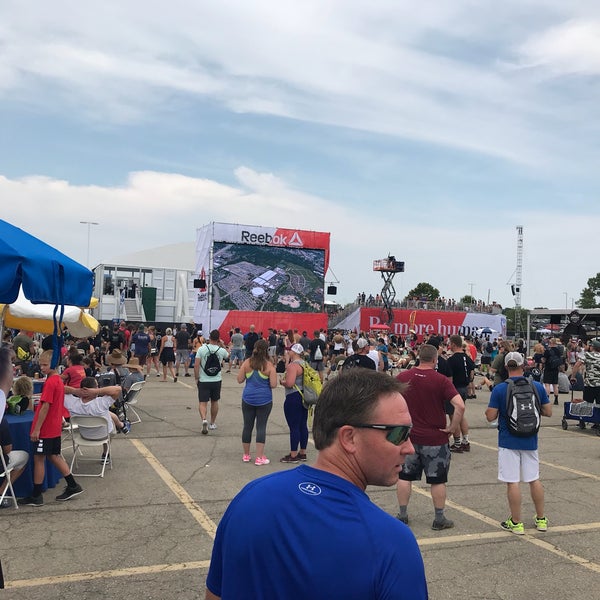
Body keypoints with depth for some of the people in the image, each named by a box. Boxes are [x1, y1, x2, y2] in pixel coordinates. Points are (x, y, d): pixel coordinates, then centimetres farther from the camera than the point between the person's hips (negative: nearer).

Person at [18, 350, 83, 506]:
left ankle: (36, 496, 11)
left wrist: (36, 429, -18)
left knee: (38, 459, 2)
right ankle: (73, 486, 19)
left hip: (45, 429, -9)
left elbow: (45, 407, -21)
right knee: (54, 456, 17)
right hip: (55, 427, 9)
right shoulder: (59, 380, 10)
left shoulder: (50, 382, -19)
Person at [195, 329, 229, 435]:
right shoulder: (221, 350, -5)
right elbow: (228, 354, 20)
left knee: (202, 403, 0)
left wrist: (196, 378, -1)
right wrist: (223, 345, 19)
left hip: (203, 380, -2)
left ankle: (204, 419, -25)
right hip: (217, 380, 2)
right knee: (214, 402, 18)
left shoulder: (201, 349, -10)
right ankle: (212, 423, 28)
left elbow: (196, 365, -11)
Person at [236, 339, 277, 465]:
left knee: (247, 425, 12)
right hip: (264, 400, -3)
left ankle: (246, 455, 23)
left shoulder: (247, 363, -3)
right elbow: (273, 385, -11)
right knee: (261, 426, 3)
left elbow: (240, 380, 1)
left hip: (248, 399, 3)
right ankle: (259, 457, 3)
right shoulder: (269, 365, -10)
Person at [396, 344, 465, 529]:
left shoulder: (403, 377, -3)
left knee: (405, 476, 14)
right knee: (437, 480, 10)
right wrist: (453, 427, -10)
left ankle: (402, 515, 21)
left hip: (409, 436, 3)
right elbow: (460, 405, -22)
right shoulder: (441, 380, -12)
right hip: (435, 439, -2)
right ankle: (439, 519, 18)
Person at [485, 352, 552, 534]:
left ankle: (516, 523, 10)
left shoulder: (499, 389, -12)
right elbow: (548, 412, 3)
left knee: (512, 482, 3)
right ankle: (541, 519, 27)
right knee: (534, 479, 16)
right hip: (530, 441, 4)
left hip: (508, 442, -3)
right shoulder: (538, 387, -3)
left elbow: (490, 416, -11)